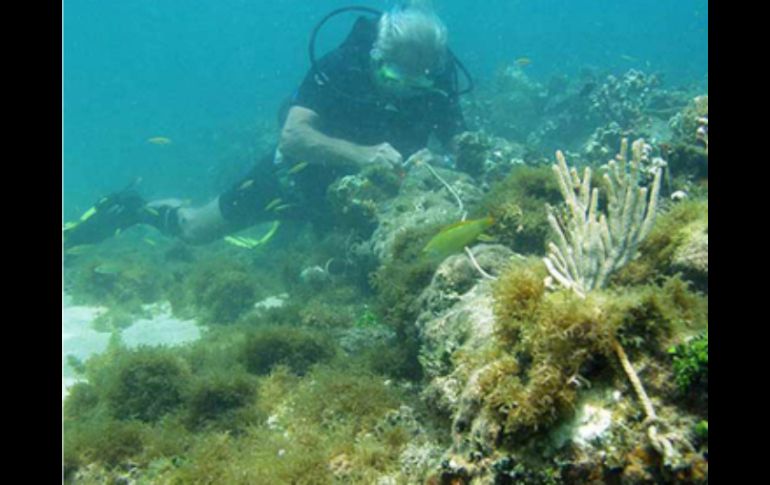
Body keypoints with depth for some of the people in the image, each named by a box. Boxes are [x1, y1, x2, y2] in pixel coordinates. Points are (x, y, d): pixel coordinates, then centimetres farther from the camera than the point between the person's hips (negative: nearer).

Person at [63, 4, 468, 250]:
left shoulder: (436, 86, -22)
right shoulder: (341, 65, -32)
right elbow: (292, 136, -42)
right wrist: (362, 154, -55)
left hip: (363, 187, 4)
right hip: (303, 169, -4)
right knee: (195, 230, 4)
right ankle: (132, 209, 37)